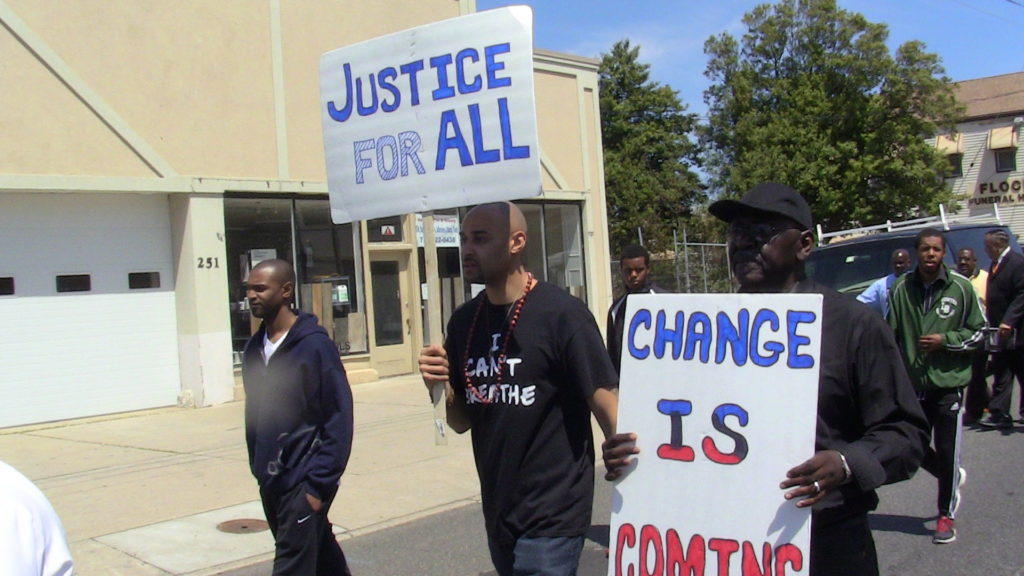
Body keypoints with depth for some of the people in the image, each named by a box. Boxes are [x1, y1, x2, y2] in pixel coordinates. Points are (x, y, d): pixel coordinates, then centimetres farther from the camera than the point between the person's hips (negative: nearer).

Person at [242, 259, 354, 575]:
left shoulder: (314, 345, -13)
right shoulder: (254, 348, 7)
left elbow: (339, 419, -14)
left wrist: (319, 484, -15)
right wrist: (259, 469, 12)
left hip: (304, 482, -7)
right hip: (271, 483, 7)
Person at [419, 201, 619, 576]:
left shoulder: (561, 313, -14)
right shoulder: (463, 321, 4)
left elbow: (607, 408, -15)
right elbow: (461, 422, 11)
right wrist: (442, 387, -9)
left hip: (552, 517, -6)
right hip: (497, 515, 6)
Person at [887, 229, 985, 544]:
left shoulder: (961, 287, -5)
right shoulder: (901, 288, 0)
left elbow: (979, 331, 3)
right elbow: (892, 335, 8)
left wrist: (945, 339, -12)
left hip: (948, 382, -3)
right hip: (913, 383, 3)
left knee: (947, 451, 2)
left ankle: (946, 515, 20)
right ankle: (953, 478, 41)